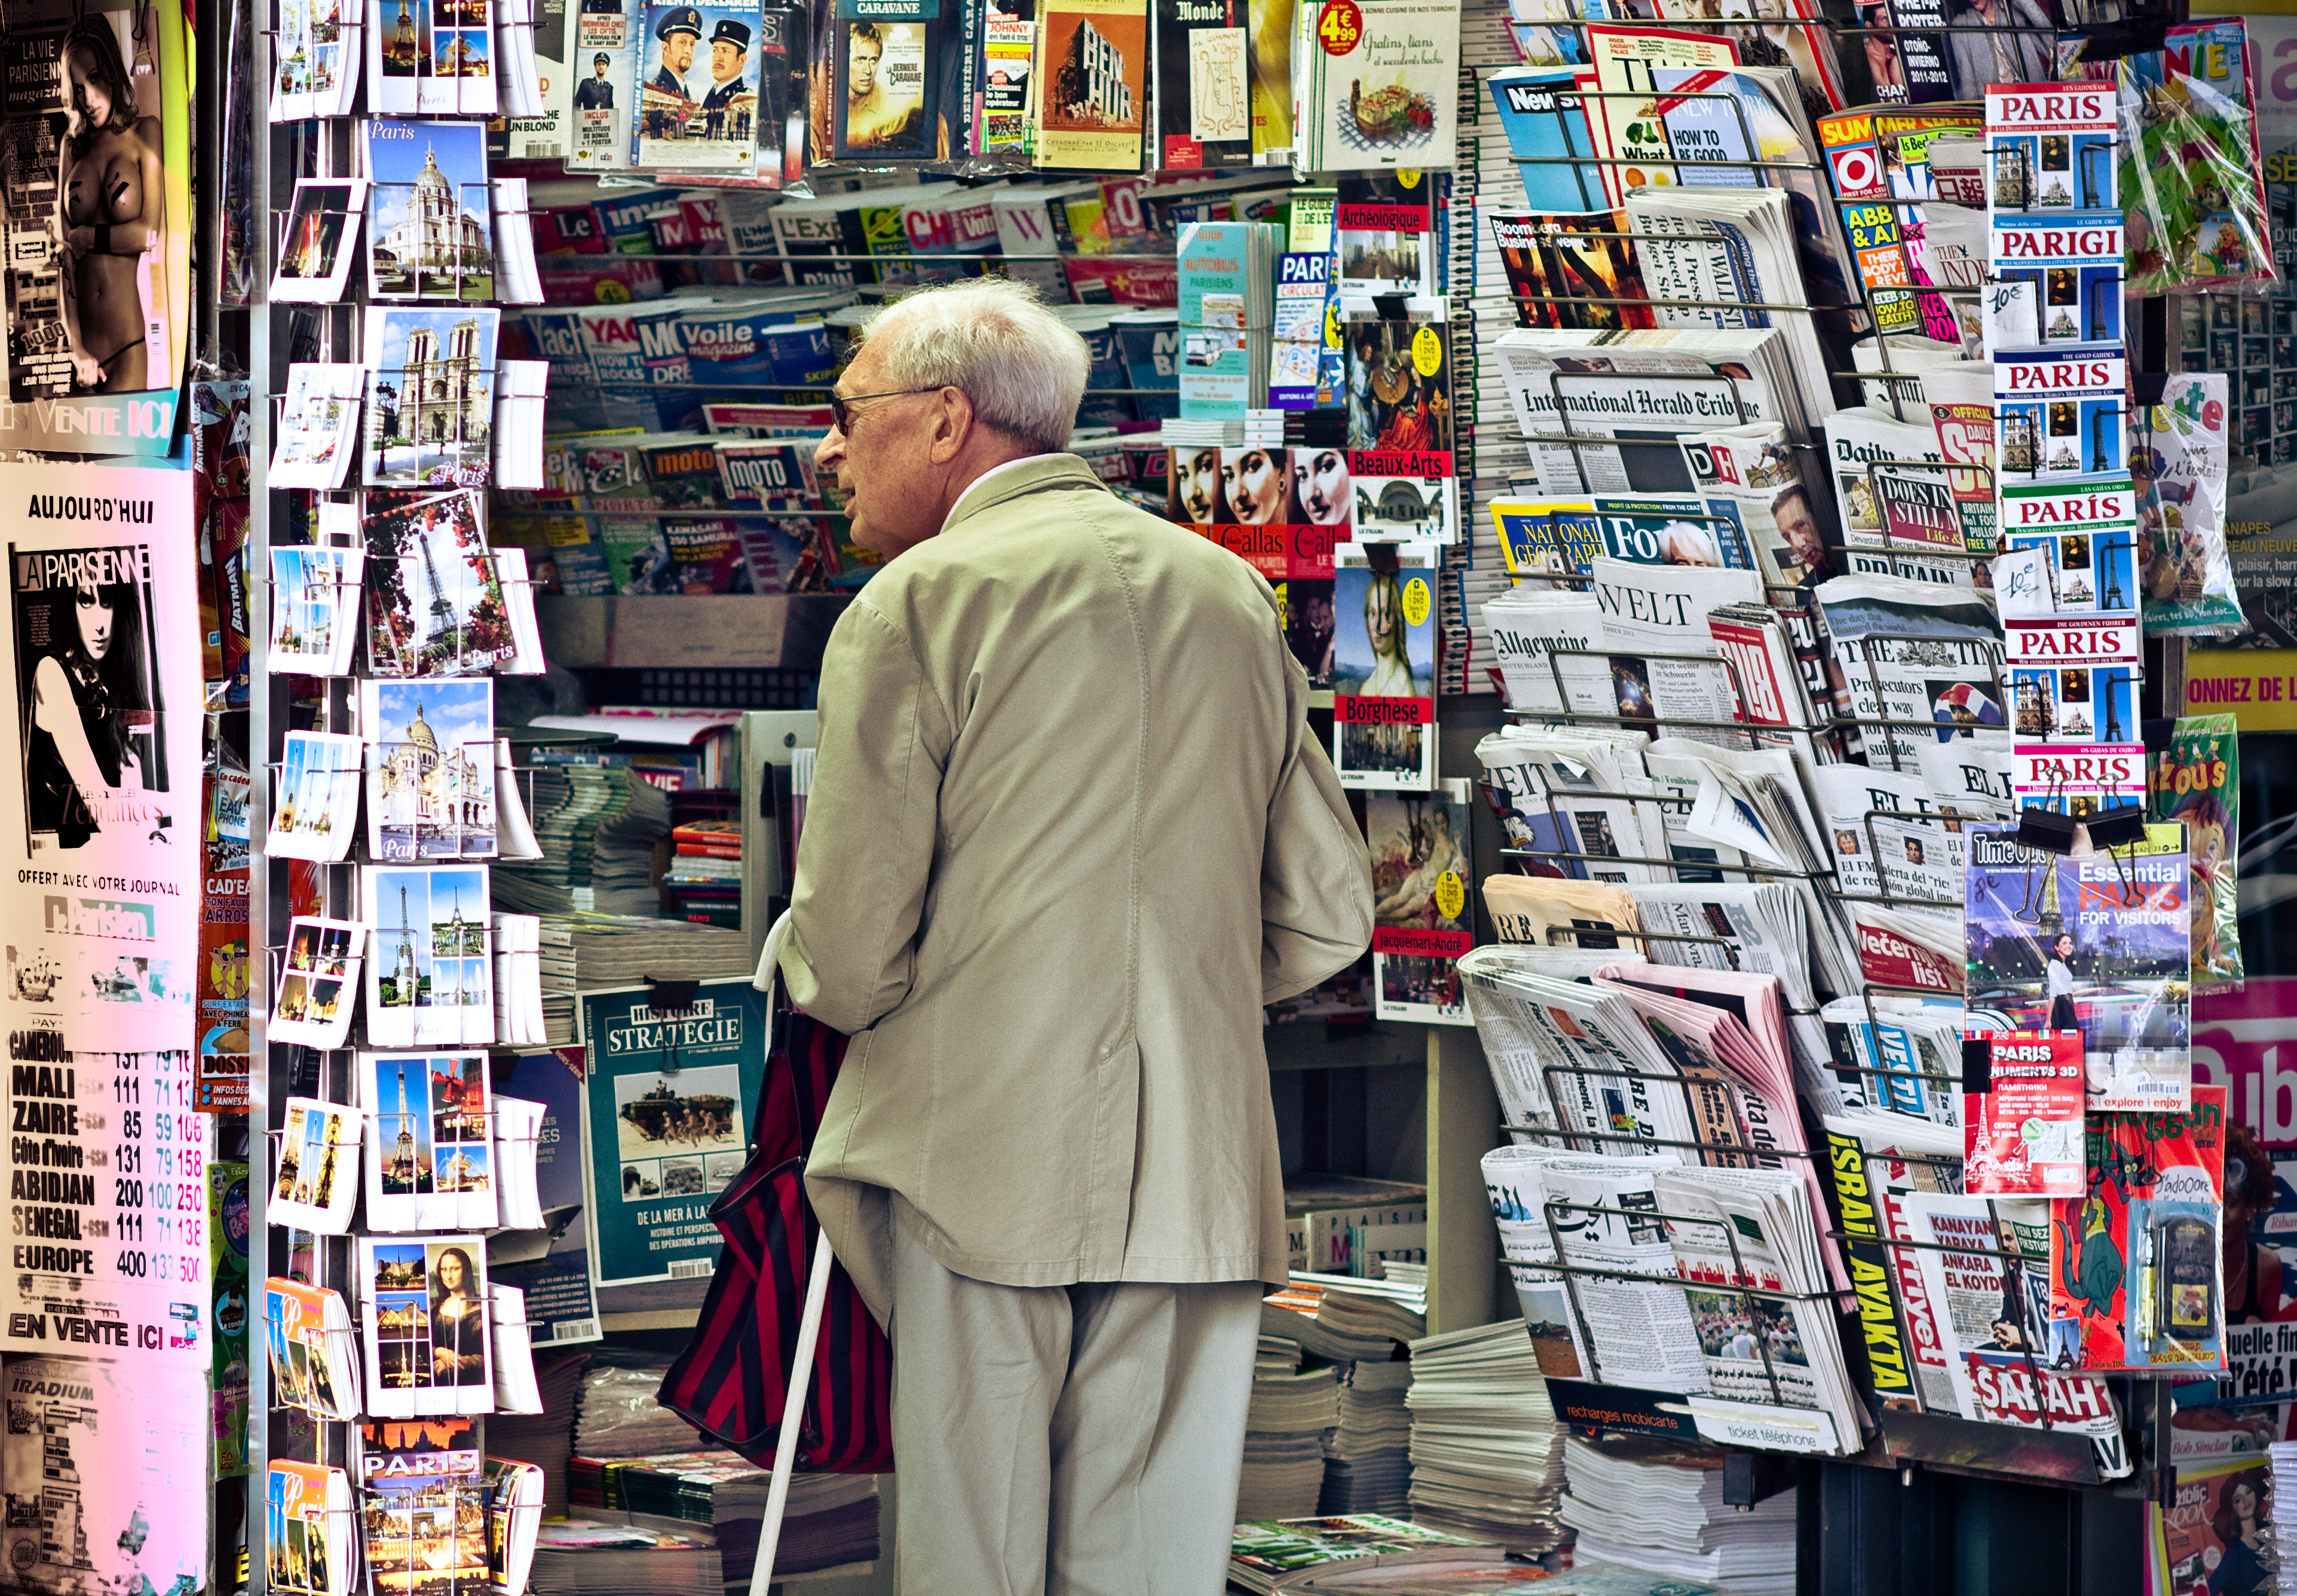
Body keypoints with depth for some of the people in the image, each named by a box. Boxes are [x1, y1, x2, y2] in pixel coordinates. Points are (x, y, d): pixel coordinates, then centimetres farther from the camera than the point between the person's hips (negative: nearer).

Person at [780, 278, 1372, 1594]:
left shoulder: (915, 605, -4)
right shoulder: (1232, 596, 13)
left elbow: (852, 953, -8)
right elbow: (1328, 918, 14)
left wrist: (815, 967, 14)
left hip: (980, 1162, -5)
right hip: (1202, 1180, 5)